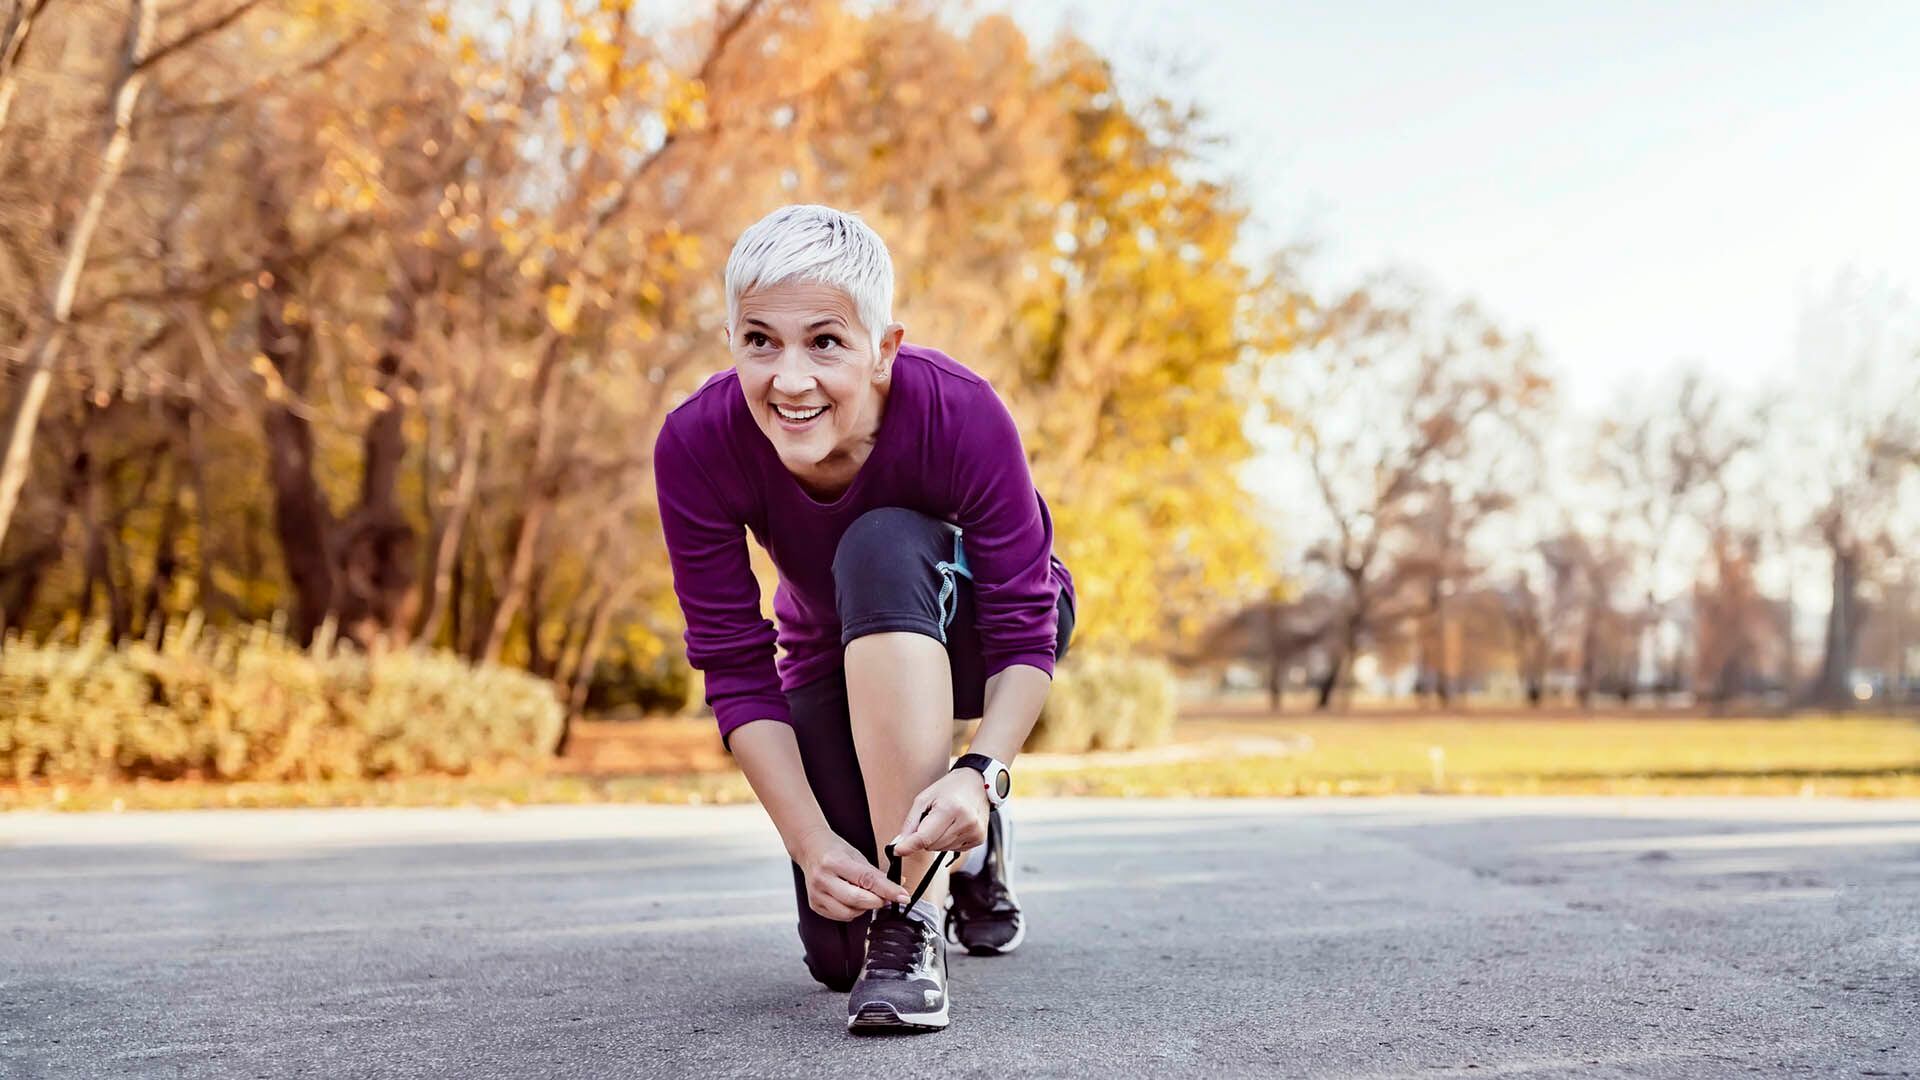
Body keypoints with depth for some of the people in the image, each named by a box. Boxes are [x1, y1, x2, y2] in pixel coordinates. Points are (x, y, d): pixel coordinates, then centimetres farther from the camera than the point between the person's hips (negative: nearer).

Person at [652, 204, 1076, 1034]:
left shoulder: (960, 412, -34)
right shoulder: (696, 445, -29)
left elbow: (1024, 631, -29)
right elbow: (735, 670, -24)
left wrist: (982, 772, -47)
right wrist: (811, 841, -34)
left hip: (967, 634, -2)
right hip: (834, 657, 3)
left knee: (882, 548, -37)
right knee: (838, 953, -9)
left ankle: (916, 920, -33)